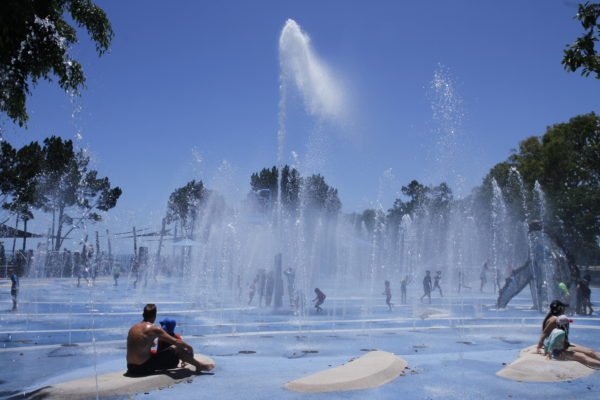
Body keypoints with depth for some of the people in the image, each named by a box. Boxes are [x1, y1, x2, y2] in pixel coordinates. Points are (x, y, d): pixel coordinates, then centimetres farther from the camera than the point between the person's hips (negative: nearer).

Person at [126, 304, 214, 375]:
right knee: (176, 348, 0)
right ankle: (199, 366, 15)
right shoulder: (153, 329, -12)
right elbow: (176, 342, -14)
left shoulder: (133, 328, 9)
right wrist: (189, 347, 2)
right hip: (144, 368, -8)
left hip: (131, 369, 8)